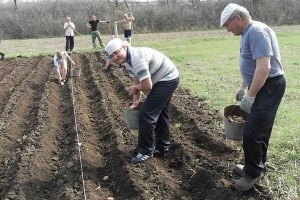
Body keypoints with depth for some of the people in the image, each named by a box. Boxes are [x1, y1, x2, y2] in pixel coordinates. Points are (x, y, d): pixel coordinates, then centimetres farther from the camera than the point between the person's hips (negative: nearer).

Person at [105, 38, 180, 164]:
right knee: (160, 113, 19)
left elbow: (147, 86, -31)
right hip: (168, 79, 11)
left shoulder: (137, 58, -29)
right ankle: (162, 148, 33)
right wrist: (135, 102, -1)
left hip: (168, 79, -11)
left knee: (146, 112, -10)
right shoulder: (127, 60, 3)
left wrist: (135, 88, -11)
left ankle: (145, 151, 2)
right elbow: (137, 83, 6)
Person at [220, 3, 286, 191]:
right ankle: (258, 166, 31)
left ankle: (254, 172, 10)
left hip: (268, 87, -10)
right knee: (259, 130, 18)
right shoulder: (248, 33, 12)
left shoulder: (257, 31, -21)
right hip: (261, 86, 10)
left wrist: (250, 96, -23)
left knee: (252, 132, -7)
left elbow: (264, 67, -28)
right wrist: (243, 87, 27)